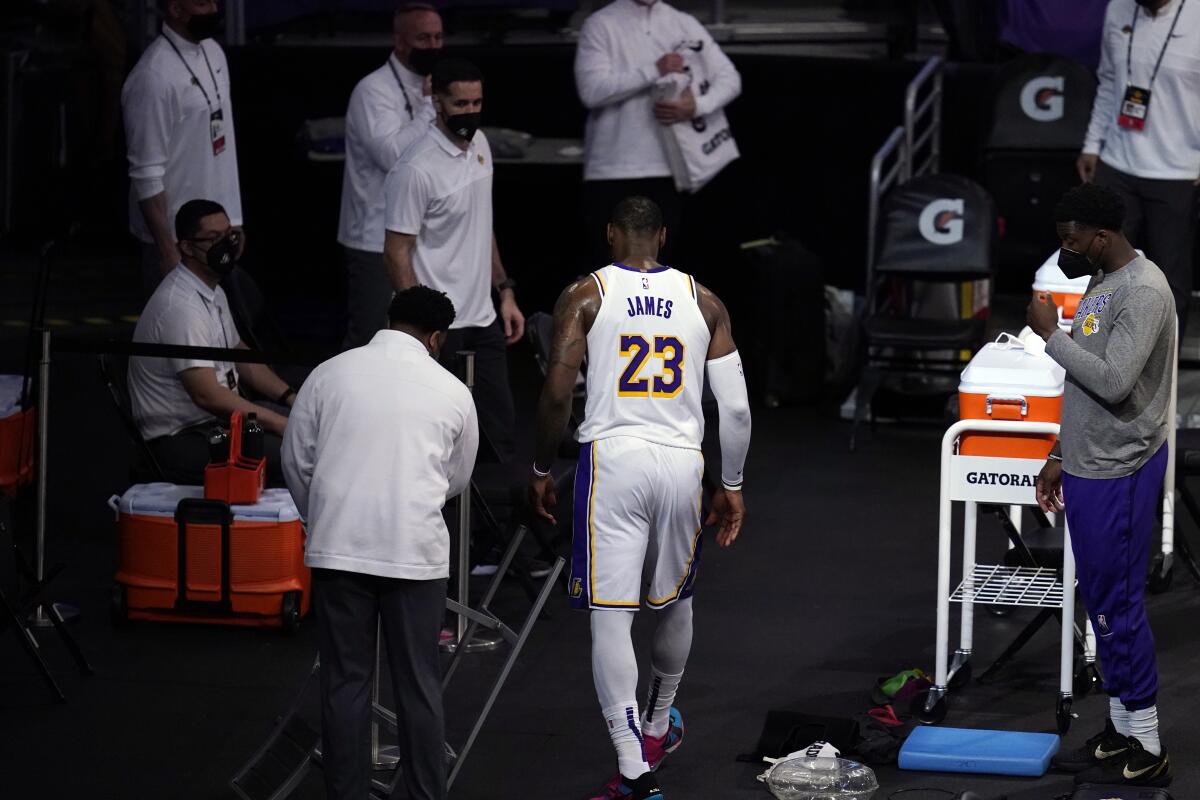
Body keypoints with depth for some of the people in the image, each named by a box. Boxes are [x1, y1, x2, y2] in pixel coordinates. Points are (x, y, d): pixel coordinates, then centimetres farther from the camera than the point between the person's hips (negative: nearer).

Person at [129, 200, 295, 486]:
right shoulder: (181, 306, -22)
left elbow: (240, 355, 23)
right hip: (180, 439, -10)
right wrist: (283, 425, -25)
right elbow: (207, 395, -27)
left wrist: (291, 398, 8)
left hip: (215, 420, 10)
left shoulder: (213, 293, 12)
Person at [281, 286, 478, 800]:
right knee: (418, 686, 7)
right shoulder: (452, 392, 3)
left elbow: (296, 459, 8)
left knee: (345, 682, 7)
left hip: (338, 546, 1)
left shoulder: (329, 374, 3)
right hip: (415, 550, -1)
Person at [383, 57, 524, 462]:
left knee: (499, 425, 10)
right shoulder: (416, 169, -18)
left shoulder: (479, 144, 8)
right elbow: (397, 252, -16)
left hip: (484, 319, 8)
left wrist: (505, 292, 16)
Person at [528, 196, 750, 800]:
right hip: (681, 462, 3)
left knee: (611, 615, -3)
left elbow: (557, 393, -6)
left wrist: (541, 470, 8)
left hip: (611, 459, -3)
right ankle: (658, 727, 44)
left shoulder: (585, 297, 1)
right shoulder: (703, 302, 9)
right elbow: (735, 407, 6)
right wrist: (731, 485, 16)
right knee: (674, 601, 24)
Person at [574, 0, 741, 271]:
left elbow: (730, 78, 4)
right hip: (612, 169, -3)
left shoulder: (685, 25, 7)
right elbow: (591, 89, -16)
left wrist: (698, 105, -16)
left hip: (666, 168, 3)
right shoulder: (601, 25, -3)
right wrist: (653, 71, -19)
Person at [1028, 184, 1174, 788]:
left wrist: (1053, 334, -19)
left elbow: (1112, 382, -29)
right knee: (1099, 601, 15)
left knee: (1117, 606, -4)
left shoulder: (1143, 292, -20)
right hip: (1088, 467, 10)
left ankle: (1146, 754, 3)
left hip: (1118, 476, -10)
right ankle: (1120, 731, 24)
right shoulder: (1101, 283, 11)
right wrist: (1061, 456, 20)